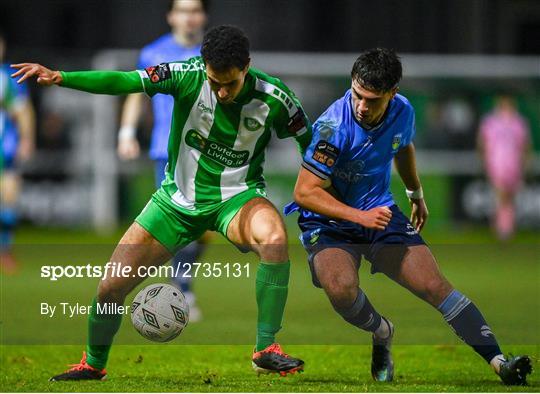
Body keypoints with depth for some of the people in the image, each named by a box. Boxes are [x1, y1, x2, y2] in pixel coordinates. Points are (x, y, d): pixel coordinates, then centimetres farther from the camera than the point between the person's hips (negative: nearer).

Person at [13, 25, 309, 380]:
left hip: (236, 197, -1)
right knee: (111, 287, -2)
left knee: (275, 236, -37)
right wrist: (59, 77, -40)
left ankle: (266, 349, -24)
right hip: (178, 200, 2)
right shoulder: (188, 76, -19)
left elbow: (311, 143, -1)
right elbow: (125, 82, -27)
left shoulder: (273, 99, -17)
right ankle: (93, 364, 30)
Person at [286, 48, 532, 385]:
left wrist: (417, 195, 35)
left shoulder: (403, 112, -6)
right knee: (341, 290, -32)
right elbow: (305, 192, -22)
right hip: (329, 221, -4)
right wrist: (360, 217, -27)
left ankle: (499, 362, -14)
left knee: (435, 284, -11)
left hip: (381, 212, 4)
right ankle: (383, 333, 1)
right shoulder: (334, 126, -25)